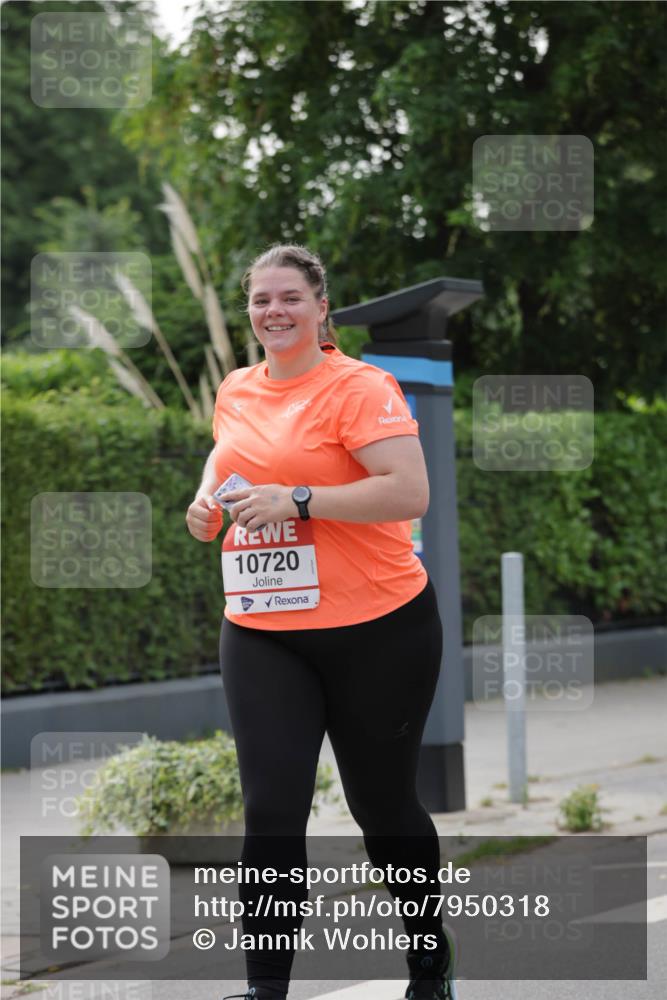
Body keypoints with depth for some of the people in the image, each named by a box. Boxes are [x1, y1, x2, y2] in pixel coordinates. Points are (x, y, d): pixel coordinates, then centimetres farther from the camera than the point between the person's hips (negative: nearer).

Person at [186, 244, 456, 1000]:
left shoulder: (359, 386, -11)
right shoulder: (235, 391, 9)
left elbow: (410, 492, -21)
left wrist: (299, 501, -24)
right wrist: (207, 499, 6)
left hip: (377, 629, -5)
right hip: (261, 633, 5)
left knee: (382, 804, 9)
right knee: (270, 808, -6)